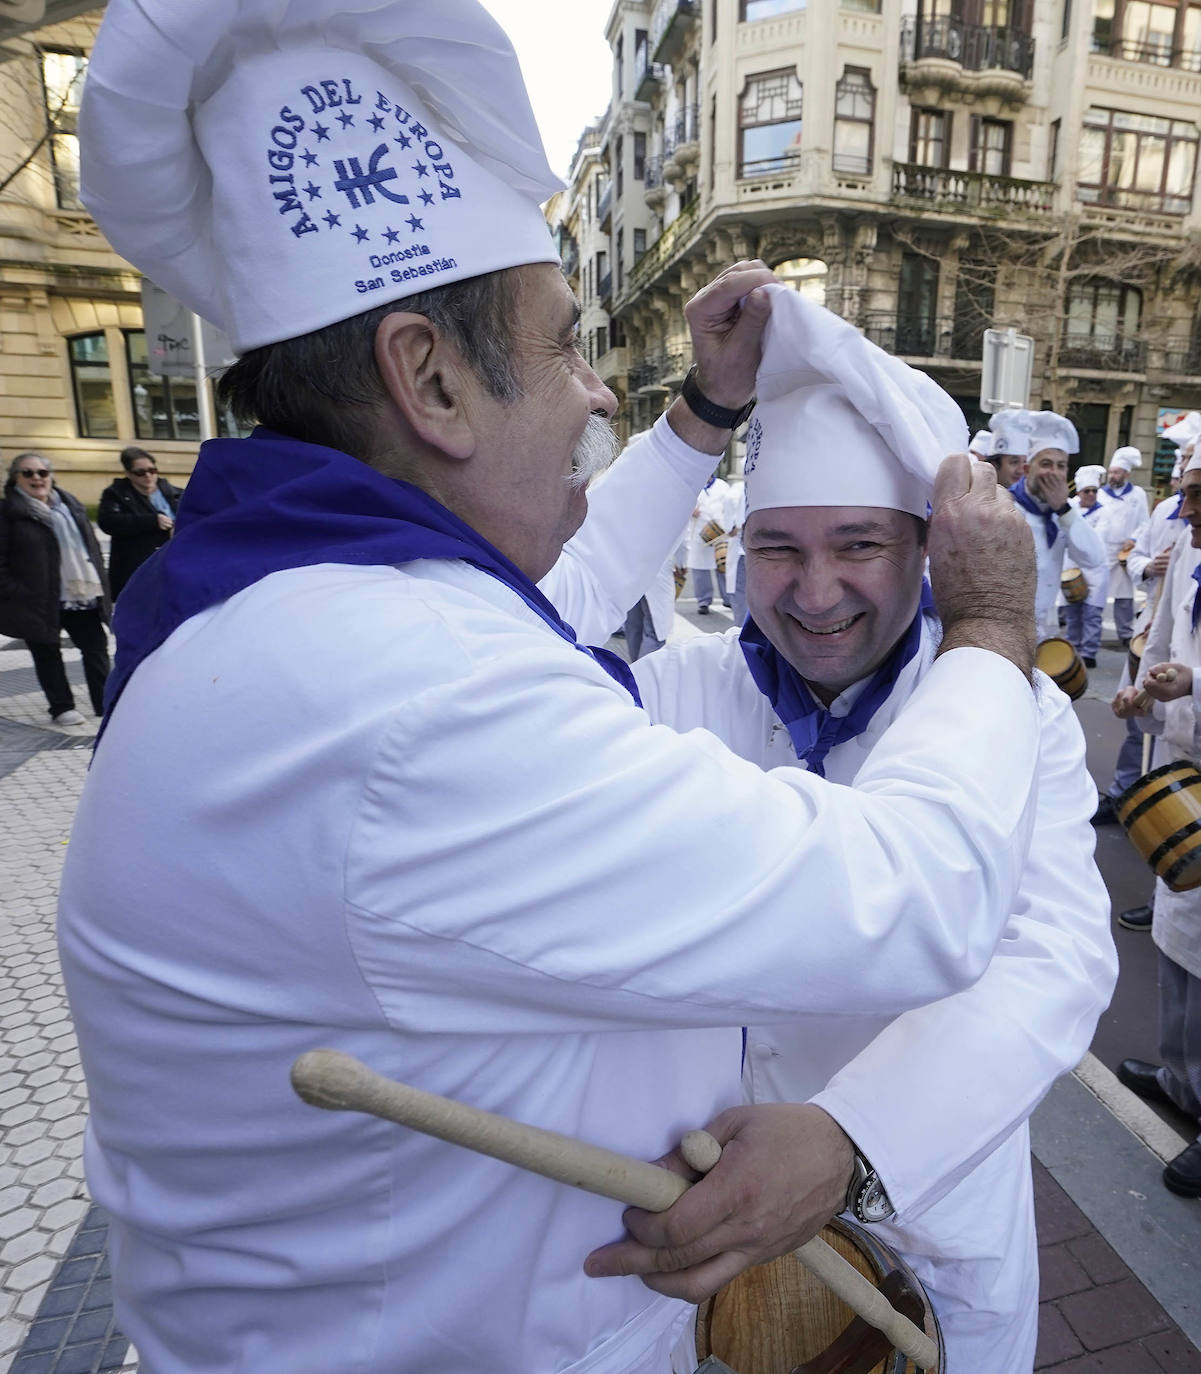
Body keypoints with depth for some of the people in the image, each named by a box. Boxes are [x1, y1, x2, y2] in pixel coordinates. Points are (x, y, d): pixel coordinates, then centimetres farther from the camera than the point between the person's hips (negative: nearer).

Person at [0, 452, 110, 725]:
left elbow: (92, 547, 16)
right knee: (47, 654, 7)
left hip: (82, 596, 4)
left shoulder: (71, 505, 12)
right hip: (40, 600, -4)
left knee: (96, 648, 5)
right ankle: (61, 708, 16)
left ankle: (106, 704, 13)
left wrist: (100, 586, 10)